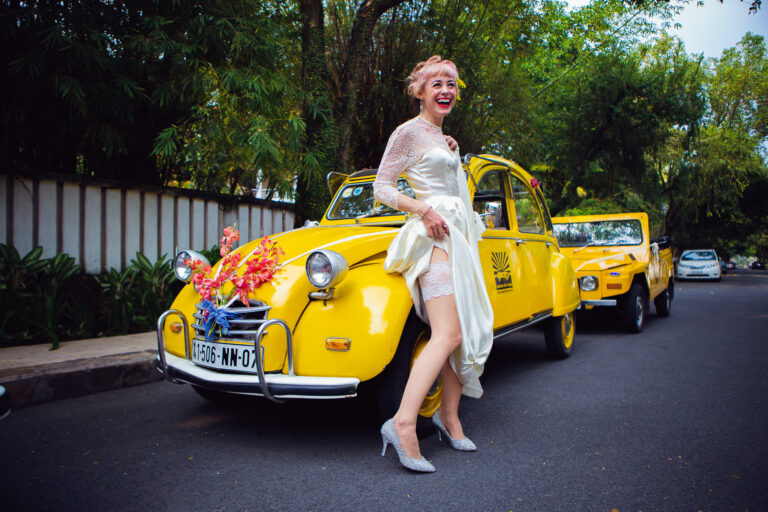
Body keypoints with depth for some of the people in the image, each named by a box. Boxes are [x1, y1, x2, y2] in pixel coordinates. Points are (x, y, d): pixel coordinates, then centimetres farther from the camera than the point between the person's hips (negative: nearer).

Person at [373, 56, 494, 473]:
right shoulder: (409, 131, -2)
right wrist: (423, 209, -20)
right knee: (448, 335, -22)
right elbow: (381, 189, -9)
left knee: (468, 330, 5)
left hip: (457, 235, 9)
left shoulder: (443, 139, 23)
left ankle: (448, 415, 14)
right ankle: (403, 423, -25)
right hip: (433, 235, -9)